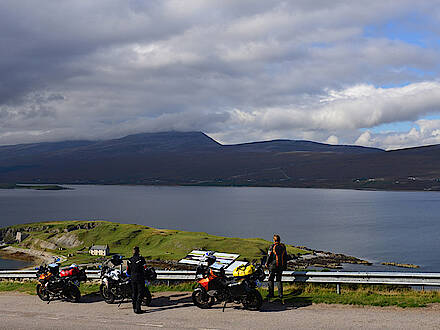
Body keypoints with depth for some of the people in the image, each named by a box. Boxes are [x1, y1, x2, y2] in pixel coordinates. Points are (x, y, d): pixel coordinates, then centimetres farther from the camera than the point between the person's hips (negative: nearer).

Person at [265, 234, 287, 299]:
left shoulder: (272, 247, -10)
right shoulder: (283, 247, 4)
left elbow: (269, 256, -9)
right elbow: (285, 257, 10)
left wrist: (266, 263, 4)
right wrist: (285, 265, 18)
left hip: (273, 265, -4)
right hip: (281, 266, 4)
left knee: (271, 280, 5)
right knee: (279, 280, 12)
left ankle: (271, 294, 4)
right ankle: (280, 294, 7)